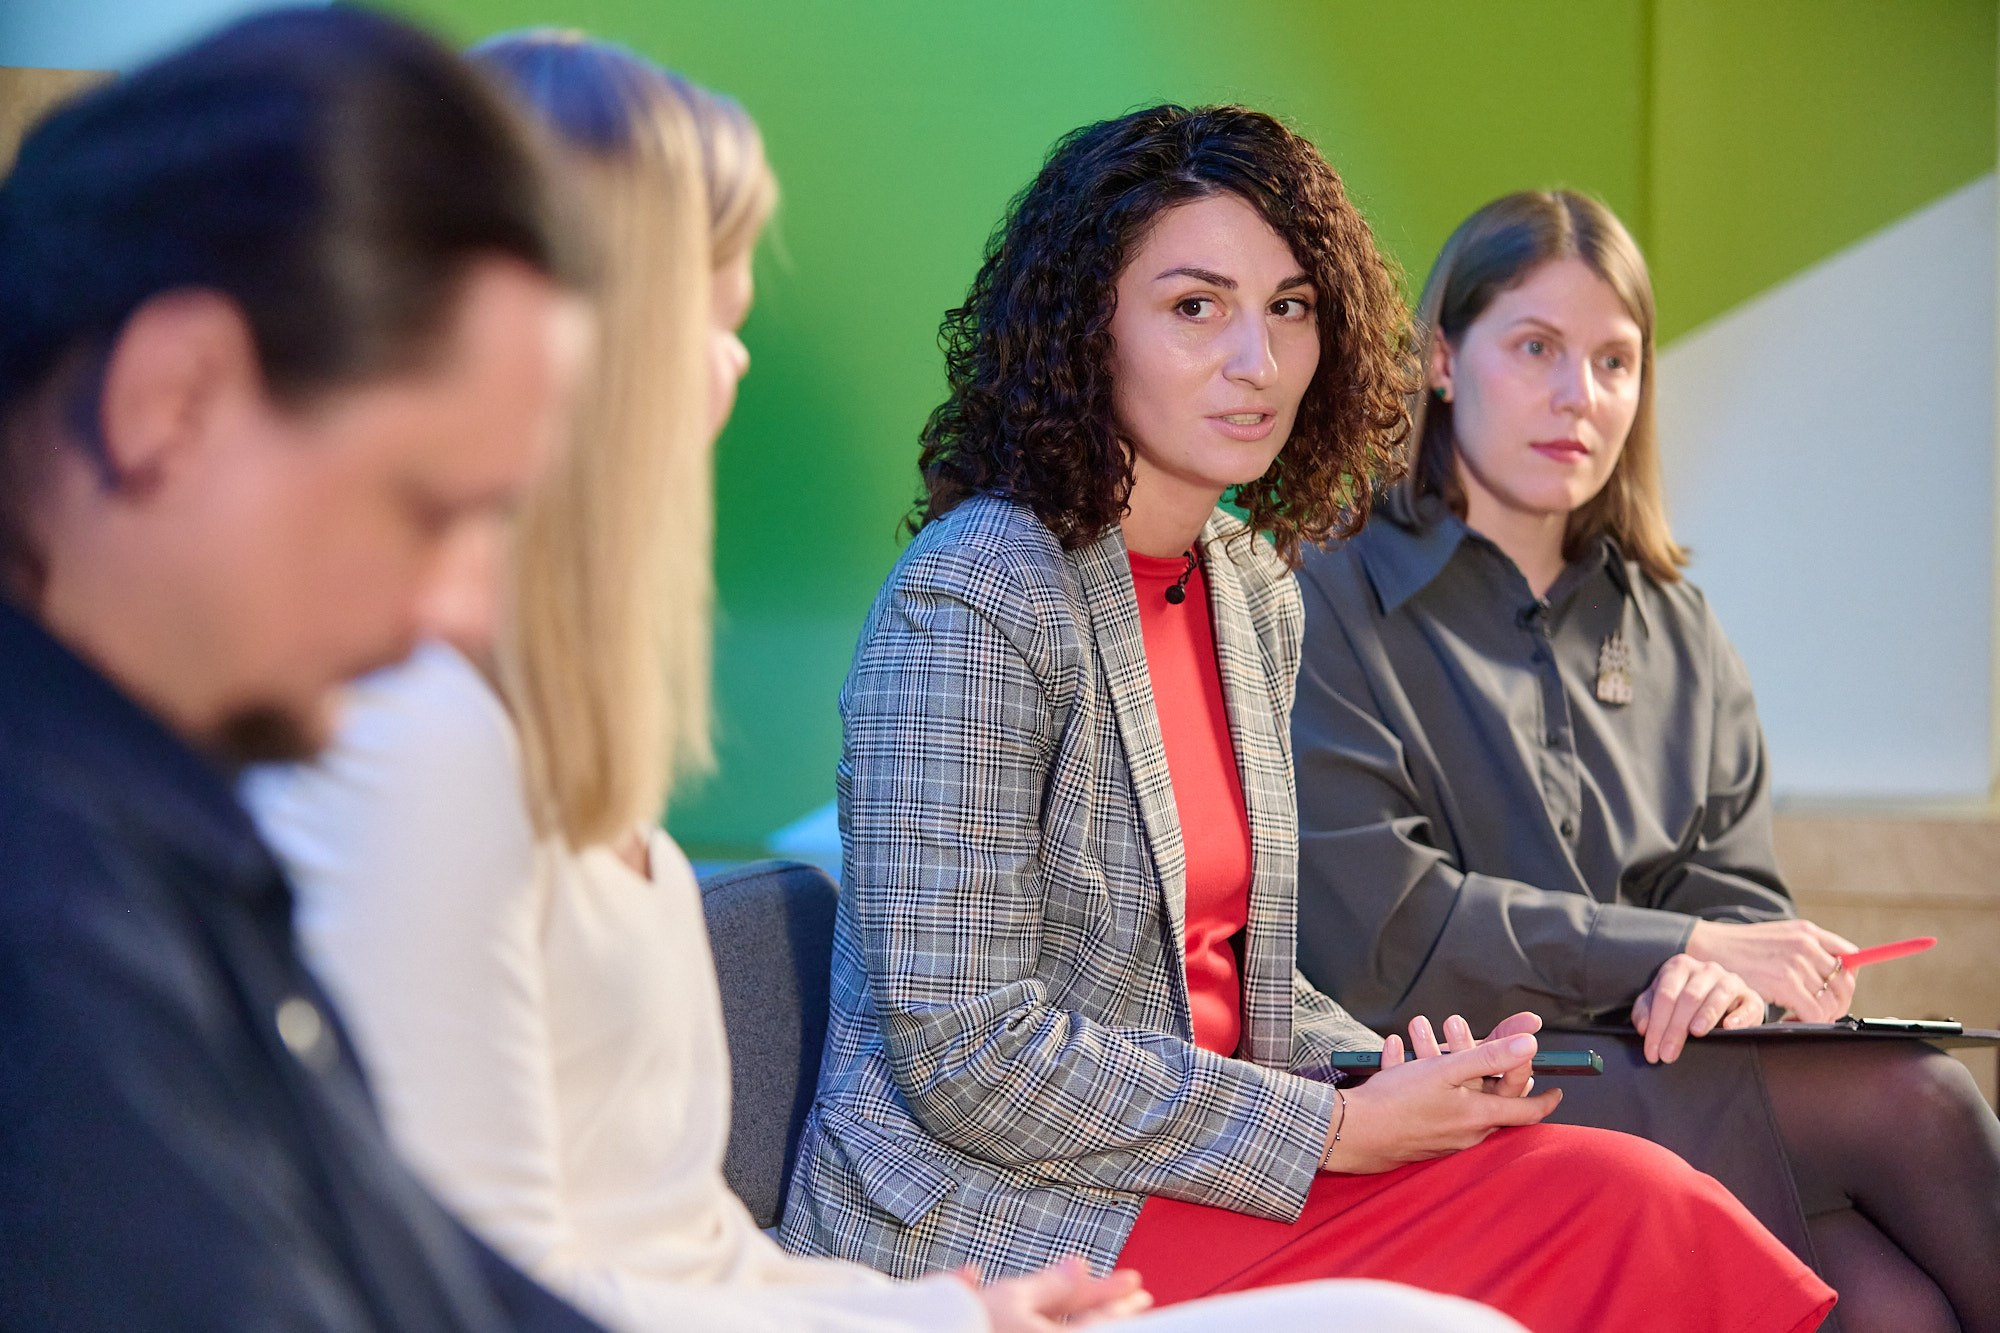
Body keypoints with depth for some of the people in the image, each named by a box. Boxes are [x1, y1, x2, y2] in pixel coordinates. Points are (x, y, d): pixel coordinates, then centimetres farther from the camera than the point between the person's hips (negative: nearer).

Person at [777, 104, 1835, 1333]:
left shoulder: (1255, 590, 11)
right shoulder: (969, 606, -15)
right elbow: (966, 1057, -19)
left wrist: (1391, 1077, -2)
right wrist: (1335, 1132, -15)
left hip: (1184, 1172, 8)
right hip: (990, 1227, -8)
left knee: (1632, 1200, -17)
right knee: (1622, 1204, -20)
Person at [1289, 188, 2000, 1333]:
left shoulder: (1679, 637, 22)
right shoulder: (1333, 607, 1)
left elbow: (1743, 894, 15)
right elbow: (1374, 935, -9)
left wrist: (1725, 979, -12)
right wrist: (1681, 946, -10)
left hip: (1654, 1068, 5)